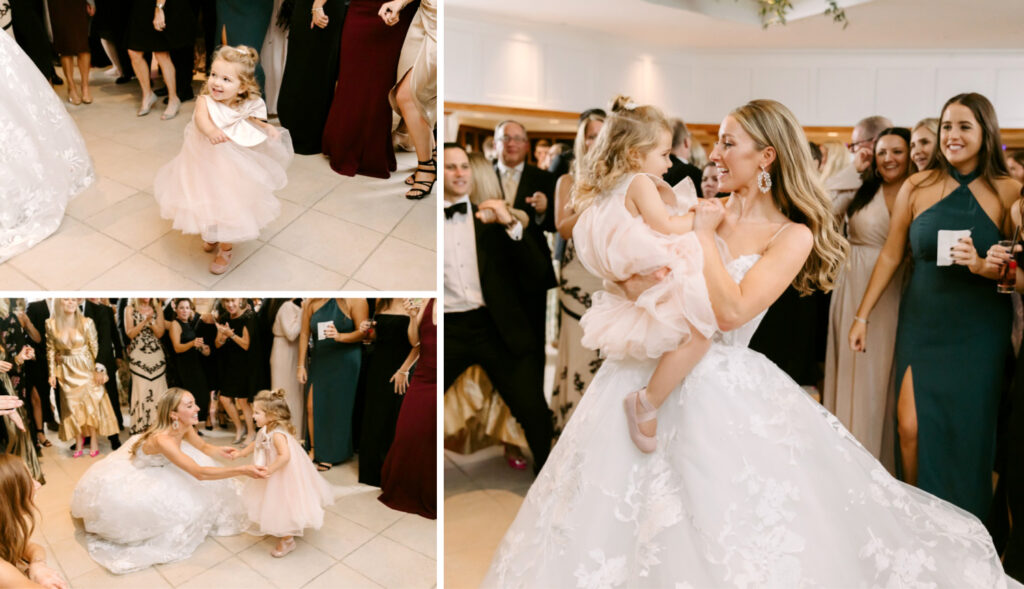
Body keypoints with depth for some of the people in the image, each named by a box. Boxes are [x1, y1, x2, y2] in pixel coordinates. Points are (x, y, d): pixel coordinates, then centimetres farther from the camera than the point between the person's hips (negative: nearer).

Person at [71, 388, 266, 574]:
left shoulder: (185, 427, -22)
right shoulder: (162, 439, -43)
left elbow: (204, 447, -3)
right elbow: (199, 473, -50)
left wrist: (220, 451, -27)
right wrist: (242, 470, -56)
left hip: (157, 465, 7)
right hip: (131, 472, -7)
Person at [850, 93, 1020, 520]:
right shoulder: (917, 186, -1)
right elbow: (890, 256, 4)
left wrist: (982, 266, -21)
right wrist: (862, 315, 4)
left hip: (978, 332, -1)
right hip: (921, 324, 1)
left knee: (968, 432, 6)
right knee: (911, 428, -3)